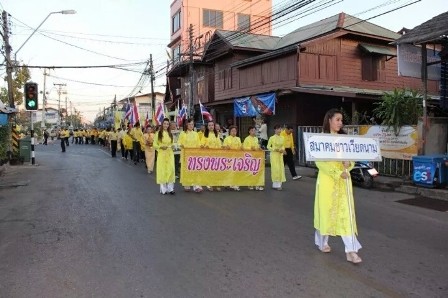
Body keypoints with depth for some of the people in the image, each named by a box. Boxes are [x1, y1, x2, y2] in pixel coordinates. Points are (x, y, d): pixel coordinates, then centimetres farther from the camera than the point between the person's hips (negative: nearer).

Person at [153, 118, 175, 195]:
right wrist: (161, 147, -16)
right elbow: (155, 145, 0)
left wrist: (172, 146, -3)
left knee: (170, 170, -3)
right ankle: (163, 188, 7)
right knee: (162, 170, -1)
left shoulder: (170, 134, 12)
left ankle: (170, 188, 4)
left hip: (170, 154, 3)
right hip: (161, 154, -3)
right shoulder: (158, 133, 0)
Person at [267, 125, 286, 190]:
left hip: (280, 155, 5)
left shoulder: (282, 138, 7)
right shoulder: (272, 138, -7)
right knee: (275, 169, -7)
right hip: (274, 155, -5)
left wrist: (283, 150, -4)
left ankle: (279, 184, 13)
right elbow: (268, 147, -3)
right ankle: (276, 185, 0)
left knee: (281, 169, 4)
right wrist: (274, 149, -16)